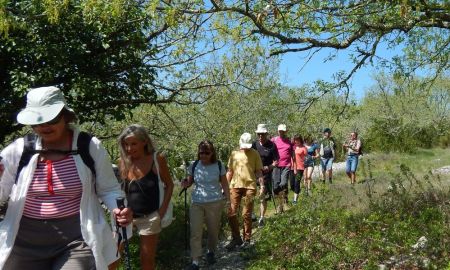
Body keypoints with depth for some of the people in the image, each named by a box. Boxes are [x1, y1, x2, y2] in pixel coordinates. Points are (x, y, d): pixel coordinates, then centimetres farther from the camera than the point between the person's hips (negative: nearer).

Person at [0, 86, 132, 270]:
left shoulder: (91, 147, -5)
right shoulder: (18, 150, -1)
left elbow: (108, 189, 3)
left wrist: (118, 209, -17)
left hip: (78, 239, -2)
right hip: (25, 241, 3)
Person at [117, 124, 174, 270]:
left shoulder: (157, 159, -11)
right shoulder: (123, 162, -4)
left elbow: (169, 184, -1)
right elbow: (120, 189, 9)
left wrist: (163, 209, -7)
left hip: (149, 217, -2)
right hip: (126, 215, 2)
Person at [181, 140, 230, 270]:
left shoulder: (219, 166, -5)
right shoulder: (194, 166, -3)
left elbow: (224, 184, 2)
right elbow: (190, 181, 9)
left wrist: (228, 201, 0)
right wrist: (185, 184, -14)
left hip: (215, 203, -1)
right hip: (196, 203, 1)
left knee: (213, 230, 13)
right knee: (195, 232, -3)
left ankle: (211, 252, 39)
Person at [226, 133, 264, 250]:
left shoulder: (254, 154, 2)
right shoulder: (234, 154, 10)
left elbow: (258, 171, 3)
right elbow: (230, 172, 14)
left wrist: (262, 185, -8)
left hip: (249, 186, -3)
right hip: (235, 186, 3)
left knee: (246, 215, 3)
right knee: (231, 213, 1)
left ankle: (247, 239, 18)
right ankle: (236, 239, 17)